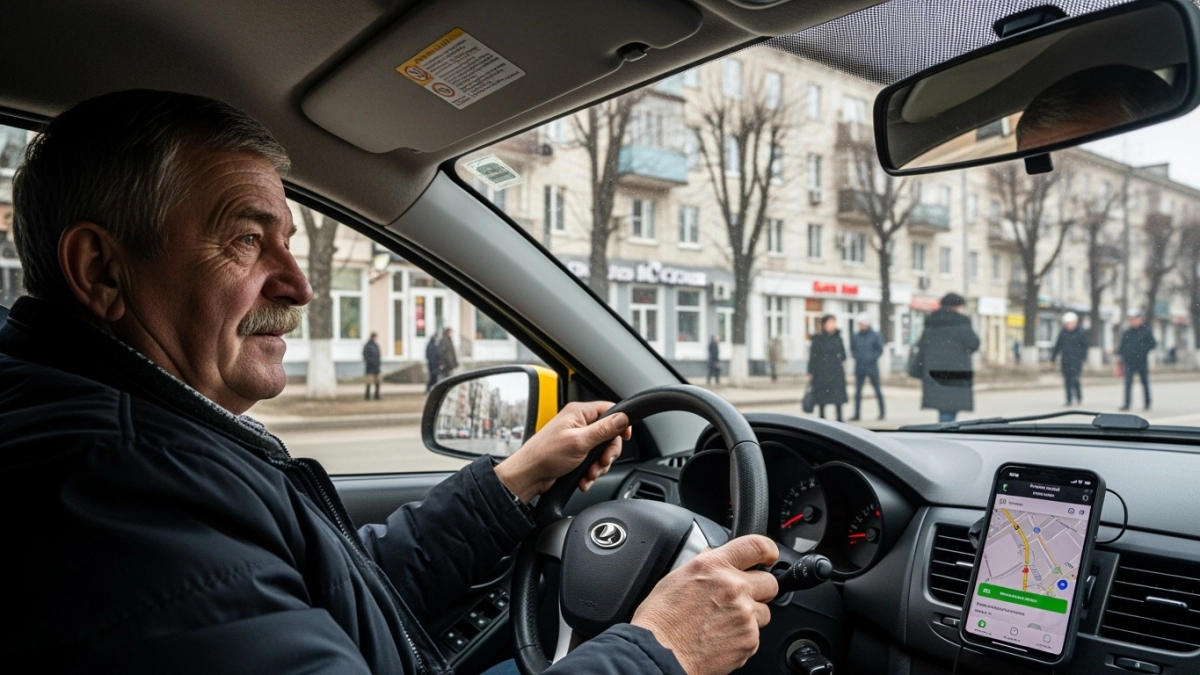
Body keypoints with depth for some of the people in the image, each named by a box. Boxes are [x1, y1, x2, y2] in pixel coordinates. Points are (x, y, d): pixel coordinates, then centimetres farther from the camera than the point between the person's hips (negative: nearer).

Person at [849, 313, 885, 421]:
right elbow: (852, 349, 13)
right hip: (859, 367, 3)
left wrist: (871, 358, -11)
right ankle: (857, 414, 3)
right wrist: (857, 357, -5)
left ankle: (883, 411, 19)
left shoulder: (875, 335, -2)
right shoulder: (855, 336, 6)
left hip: (872, 367, -3)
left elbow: (880, 350, 0)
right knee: (857, 391, 0)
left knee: (877, 389, 6)